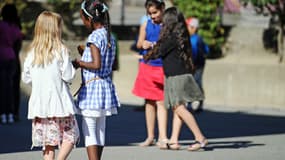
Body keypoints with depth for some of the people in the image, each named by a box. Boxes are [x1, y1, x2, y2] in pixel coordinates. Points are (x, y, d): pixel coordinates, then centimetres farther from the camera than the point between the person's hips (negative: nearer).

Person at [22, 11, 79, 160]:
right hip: (59, 102, -4)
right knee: (70, 136, 6)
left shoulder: (32, 52, 3)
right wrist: (70, 65, 9)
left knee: (48, 141, 9)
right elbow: (68, 76, -10)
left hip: (39, 102, 4)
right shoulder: (60, 50, -9)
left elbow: (26, 78, 7)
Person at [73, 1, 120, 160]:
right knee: (100, 130, 16)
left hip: (92, 87, -9)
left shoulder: (94, 37, -16)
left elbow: (96, 64, -24)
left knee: (89, 131, -5)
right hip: (106, 85, 9)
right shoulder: (109, 36, 10)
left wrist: (78, 63, -10)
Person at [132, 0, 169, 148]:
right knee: (149, 102, 9)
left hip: (162, 68, -3)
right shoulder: (146, 25, 7)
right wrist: (143, 44, -12)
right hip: (147, 66, 3)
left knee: (161, 102, -9)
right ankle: (150, 137, 18)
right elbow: (139, 43, 12)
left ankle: (162, 137, -11)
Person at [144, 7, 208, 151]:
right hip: (175, 76, 10)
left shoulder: (173, 37, -14)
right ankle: (173, 141, 8)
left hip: (178, 77, -10)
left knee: (179, 108, -12)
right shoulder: (181, 36, 12)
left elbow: (159, 52, -5)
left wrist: (147, 56, 12)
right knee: (176, 108, 8)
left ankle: (200, 138, -14)